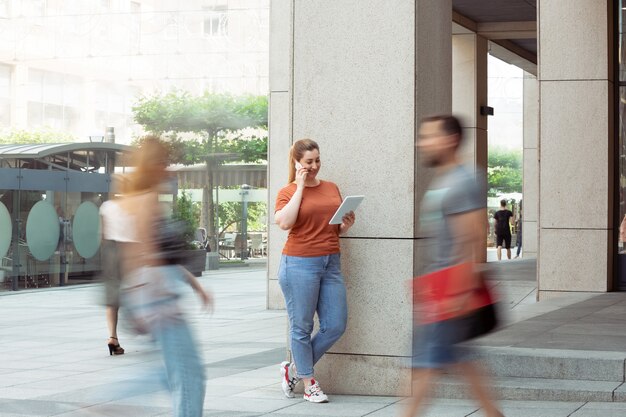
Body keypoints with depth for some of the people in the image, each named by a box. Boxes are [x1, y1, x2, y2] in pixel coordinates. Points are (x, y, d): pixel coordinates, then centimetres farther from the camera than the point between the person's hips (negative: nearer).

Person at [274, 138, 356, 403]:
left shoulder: (332, 189, 15)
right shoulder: (288, 192, 0)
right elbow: (284, 222, -19)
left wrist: (346, 225, 1)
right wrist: (300, 188, -12)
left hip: (331, 264, 6)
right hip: (299, 264, -6)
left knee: (335, 326, 4)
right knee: (302, 327, 2)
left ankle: (295, 369, 21)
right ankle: (309, 384, 15)